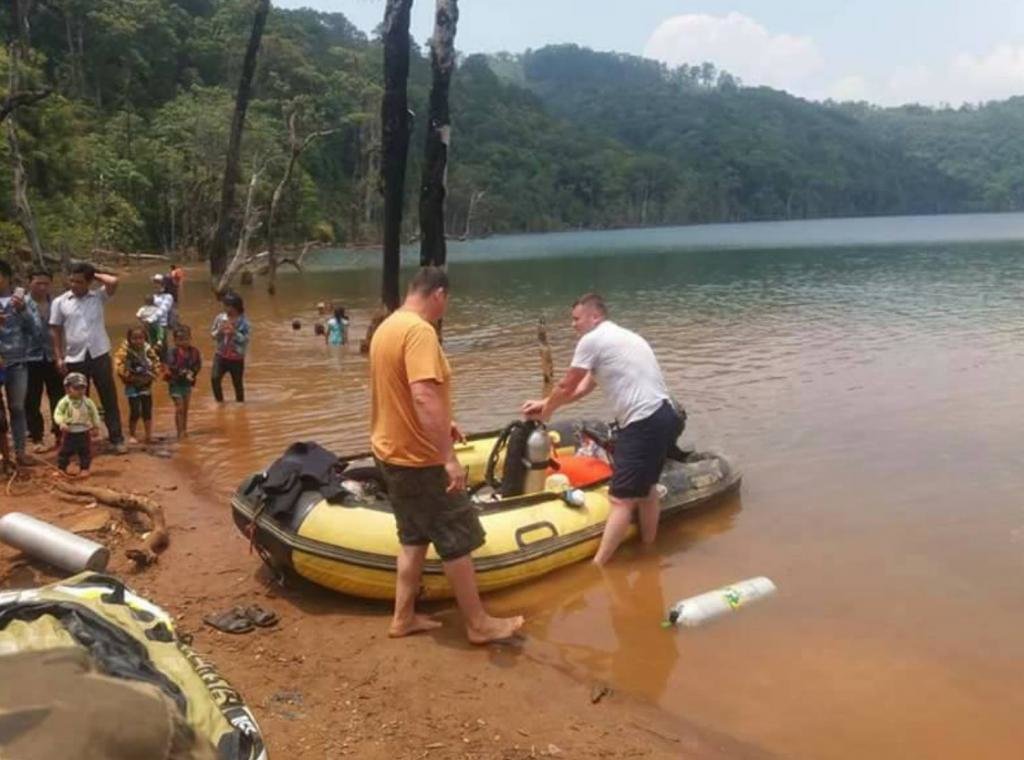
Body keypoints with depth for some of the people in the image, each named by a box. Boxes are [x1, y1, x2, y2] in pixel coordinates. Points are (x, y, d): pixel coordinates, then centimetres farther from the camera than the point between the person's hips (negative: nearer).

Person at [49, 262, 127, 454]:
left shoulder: (98, 297, 3)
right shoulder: (59, 302, 2)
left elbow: (113, 282, -15)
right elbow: (55, 331, 5)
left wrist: (94, 275, -1)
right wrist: (59, 357, 0)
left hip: (99, 355, 0)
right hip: (75, 358, 0)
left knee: (109, 399, 4)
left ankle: (117, 439, 11)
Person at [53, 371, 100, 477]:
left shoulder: (87, 402, -7)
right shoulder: (64, 402, -11)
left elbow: (94, 414, 5)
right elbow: (57, 414, -15)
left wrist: (96, 427, 8)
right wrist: (62, 423, -32)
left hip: (84, 432, 1)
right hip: (69, 432, -1)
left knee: (85, 451, 5)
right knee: (65, 451, 7)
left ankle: (84, 469, 18)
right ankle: (61, 468, 21)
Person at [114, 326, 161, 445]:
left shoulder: (149, 350, -3)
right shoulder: (124, 352, -15)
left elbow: (156, 365, 2)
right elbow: (120, 368, -18)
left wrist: (151, 376, -11)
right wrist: (131, 377, -19)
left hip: (146, 386, 4)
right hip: (132, 386, -4)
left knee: (147, 411, 7)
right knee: (135, 411, -4)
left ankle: (149, 435, 17)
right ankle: (132, 435, 14)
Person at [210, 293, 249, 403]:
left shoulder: (243, 321, -11)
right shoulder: (220, 318, -1)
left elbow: (246, 340, -13)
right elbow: (212, 335, 5)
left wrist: (234, 332, -25)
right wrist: (219, 331, -15)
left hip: (237, 357, -2)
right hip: (221, 355, 2)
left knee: (237, 383, 8)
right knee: (215, 378, -12)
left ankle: (240, 403, 30)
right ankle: (220, 402, 8)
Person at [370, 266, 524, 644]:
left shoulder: (387, 327, 9)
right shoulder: (419, 330, -22)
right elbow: (424, 397, -32)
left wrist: (440, 424, 26)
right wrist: (450, 458, -30)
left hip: (392, 453, 10)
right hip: (419, 459, -10)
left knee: (413, 537, 20)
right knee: (458, 540, 3)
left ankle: (404, 618, 26)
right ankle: (479, 624, 15)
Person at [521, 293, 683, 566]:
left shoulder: (592, 340, -5)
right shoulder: (623, 337, 25)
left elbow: (566, 387, 3)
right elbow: (582, 389, 26)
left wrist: (546, 411, 21)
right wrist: (545, 403, 26)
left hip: (644, 425, -10)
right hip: (665, 417, 10)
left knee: (621, 499, -7)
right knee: (646, 487, 25)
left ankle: (597, 566, -4)